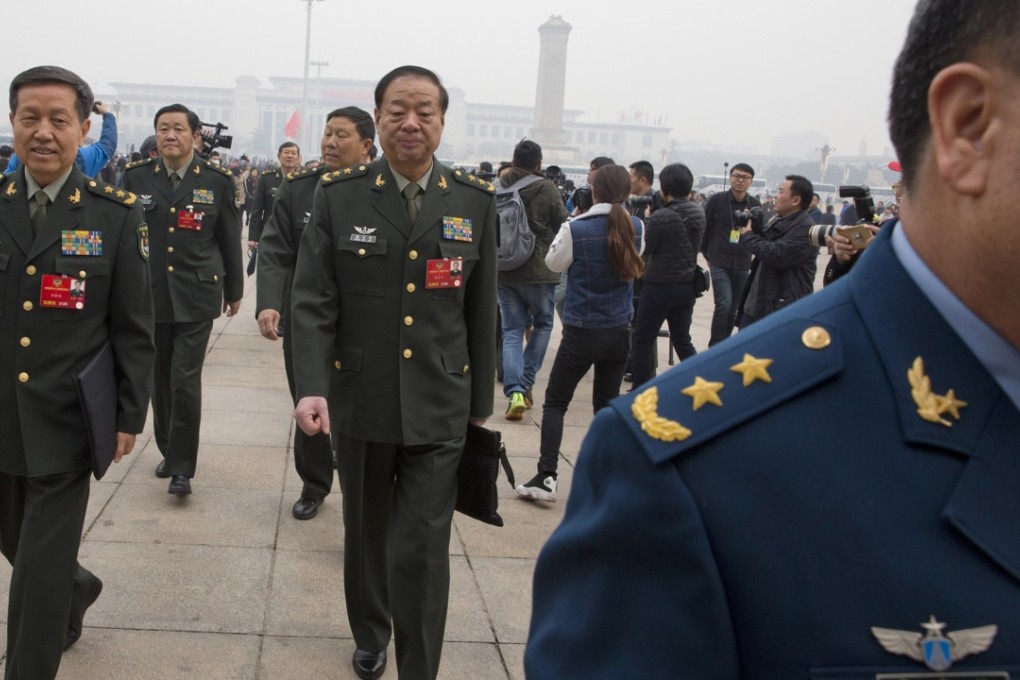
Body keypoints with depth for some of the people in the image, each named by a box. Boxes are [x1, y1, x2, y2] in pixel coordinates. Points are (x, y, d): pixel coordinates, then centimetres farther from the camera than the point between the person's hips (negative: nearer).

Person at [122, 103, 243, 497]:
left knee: (185, 380, -8)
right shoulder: (136, 178, 3)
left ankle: (182, 467, 2)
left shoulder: (217, 181, 0)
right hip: (149, 296, 3)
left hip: (196, 298, -2)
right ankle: (169, 451, 31)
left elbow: (230, 240, 6)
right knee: (160, 379, 12)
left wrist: (234, 291, 11)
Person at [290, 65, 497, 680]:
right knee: (366, 537, 20)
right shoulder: (339, 197, -3)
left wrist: (481, 404, 6)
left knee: (423, 552, -3)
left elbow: (481, 312, 3)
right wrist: (313, 388, -20)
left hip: (439, 411, -1)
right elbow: (314, 302, -7)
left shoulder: (476, 201, -1)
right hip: (361, 405, 1)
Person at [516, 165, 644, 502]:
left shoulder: (576, 229, -16)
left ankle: (546, 477, -2)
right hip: (620, 332, 4)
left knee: (555, 403, 6)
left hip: (581, 332, -4)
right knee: (607, 405, 14)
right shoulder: (635, 227, -5)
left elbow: (554, 262, -1)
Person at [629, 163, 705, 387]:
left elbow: (644, 250, -10)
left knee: (643, 341, 6)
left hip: (660, 286, -6)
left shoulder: (661, 217, -19)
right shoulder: (699, 214, 3)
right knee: (682, 340, 18)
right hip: (687, 285, 6)